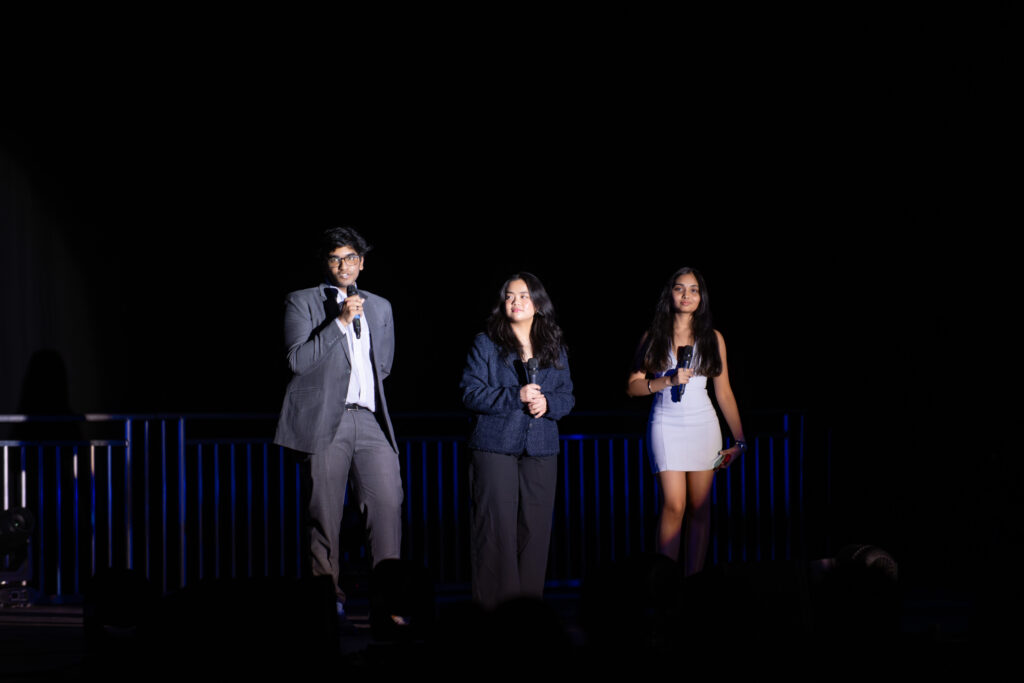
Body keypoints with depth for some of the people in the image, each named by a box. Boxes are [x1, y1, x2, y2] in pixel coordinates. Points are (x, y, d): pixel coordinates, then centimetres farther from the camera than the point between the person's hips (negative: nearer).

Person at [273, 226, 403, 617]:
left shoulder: (379, 307, 20)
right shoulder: (302, 302, 6)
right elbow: (297, 361, -7)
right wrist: (340, 322, -11)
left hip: (370, 420, 3)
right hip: (325, 421, -3)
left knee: (387, 503, -11)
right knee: (325, 512, -3)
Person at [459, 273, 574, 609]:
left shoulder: (554, 349, 13)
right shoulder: (486, 344, 2)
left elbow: (568, 397, 13)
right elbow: (471, 393, -6)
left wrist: (547, 403, -10)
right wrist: (516, 396, -16)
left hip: (541, 452, 4)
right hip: (495, 449, -4)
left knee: (534, 529, 3)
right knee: (496, 529, -7)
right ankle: (493, 608, -4)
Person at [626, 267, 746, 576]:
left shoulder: (712, 338, 9)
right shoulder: (654, 337, 7)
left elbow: (724, 392, 9)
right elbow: (633, 386, 3)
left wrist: (739, 439, 6)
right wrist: (668, 381, -12)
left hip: (703, 423, 2)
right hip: (666, 423, -2)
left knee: (699, 507, 0)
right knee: (674, 505, -13)